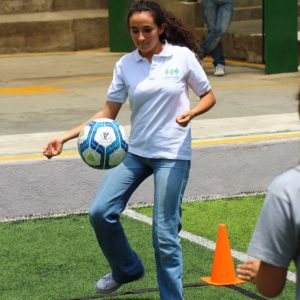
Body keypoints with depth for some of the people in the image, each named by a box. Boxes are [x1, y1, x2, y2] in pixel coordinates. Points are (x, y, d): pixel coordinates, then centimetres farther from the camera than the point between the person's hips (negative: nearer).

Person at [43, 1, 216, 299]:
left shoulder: (182, 57, -6)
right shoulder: (125, 64, 1)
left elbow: (208, 96, 4)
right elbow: (108, 113, 3)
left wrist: (191, 112, -19)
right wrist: (66, 137, -7)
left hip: (172, 154, -4)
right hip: (135, 151, 4)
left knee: (165, 234, -6)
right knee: (100, 212, -4)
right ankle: (126, 269, 22)